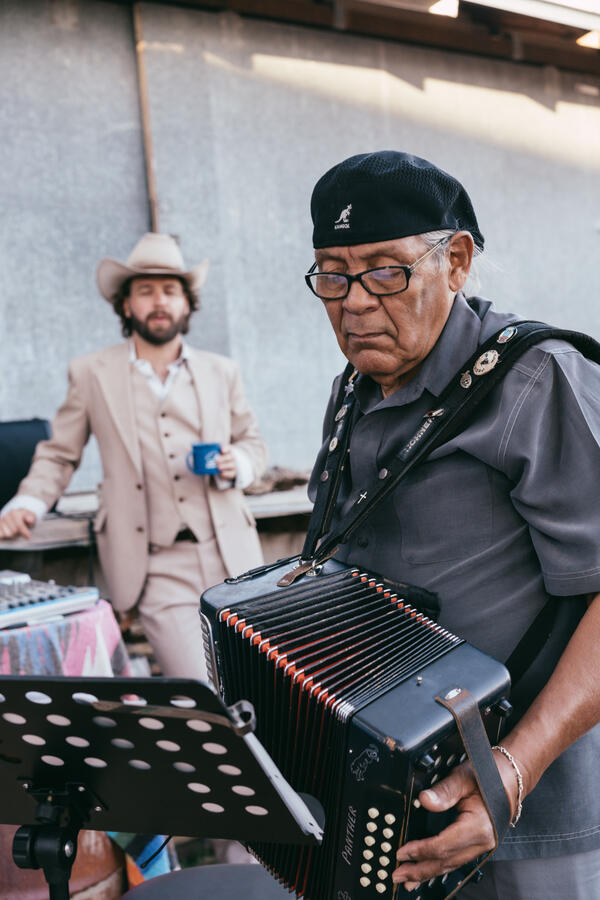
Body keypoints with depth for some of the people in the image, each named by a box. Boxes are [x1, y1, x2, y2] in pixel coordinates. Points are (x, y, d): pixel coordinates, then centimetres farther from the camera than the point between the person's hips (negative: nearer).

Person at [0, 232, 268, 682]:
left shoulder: (222, 372, 10)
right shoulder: (92, 374, 4)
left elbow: (253, 442, 18)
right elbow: (59, 455, 9)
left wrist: (237, 464, -4)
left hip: (231, 561, 3)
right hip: (159, 572, -3)